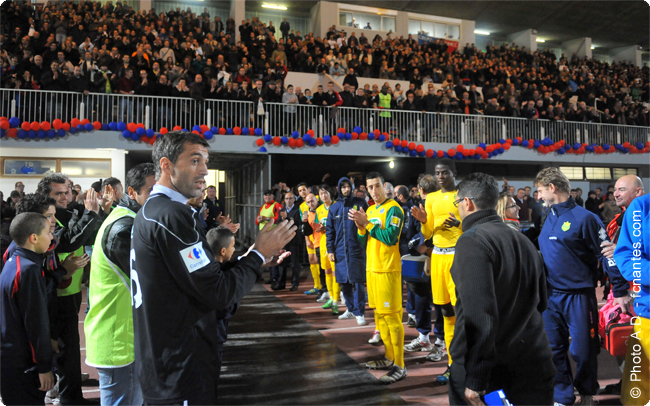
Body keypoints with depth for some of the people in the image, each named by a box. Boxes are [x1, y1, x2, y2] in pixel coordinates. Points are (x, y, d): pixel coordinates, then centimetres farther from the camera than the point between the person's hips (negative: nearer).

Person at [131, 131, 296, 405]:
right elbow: (219, 294, -23)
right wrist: (259, 254, -9)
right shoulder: (172, 215, -21)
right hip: (182, 370, -10)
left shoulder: (149, 212, 11)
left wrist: (252, 258, 5)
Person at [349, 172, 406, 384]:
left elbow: (391, 238, -21)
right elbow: (364, 241, 14)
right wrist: (360, 226, -5)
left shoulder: (393, 209, -10)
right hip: (372, 268, 8)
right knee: (379, 314, 14)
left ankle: (400, 366, 2)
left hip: (387, 270, -8)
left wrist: (367, 223, -18)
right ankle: (390, 358, 27)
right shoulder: (370, 210, 14)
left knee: (391, 316, -5)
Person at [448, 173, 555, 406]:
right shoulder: (523, 240, 8)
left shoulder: (472, 240, -16)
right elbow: (541, 302, 18)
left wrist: (474, 378, -20)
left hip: (492, 369, -7)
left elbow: (478, 314, -24)